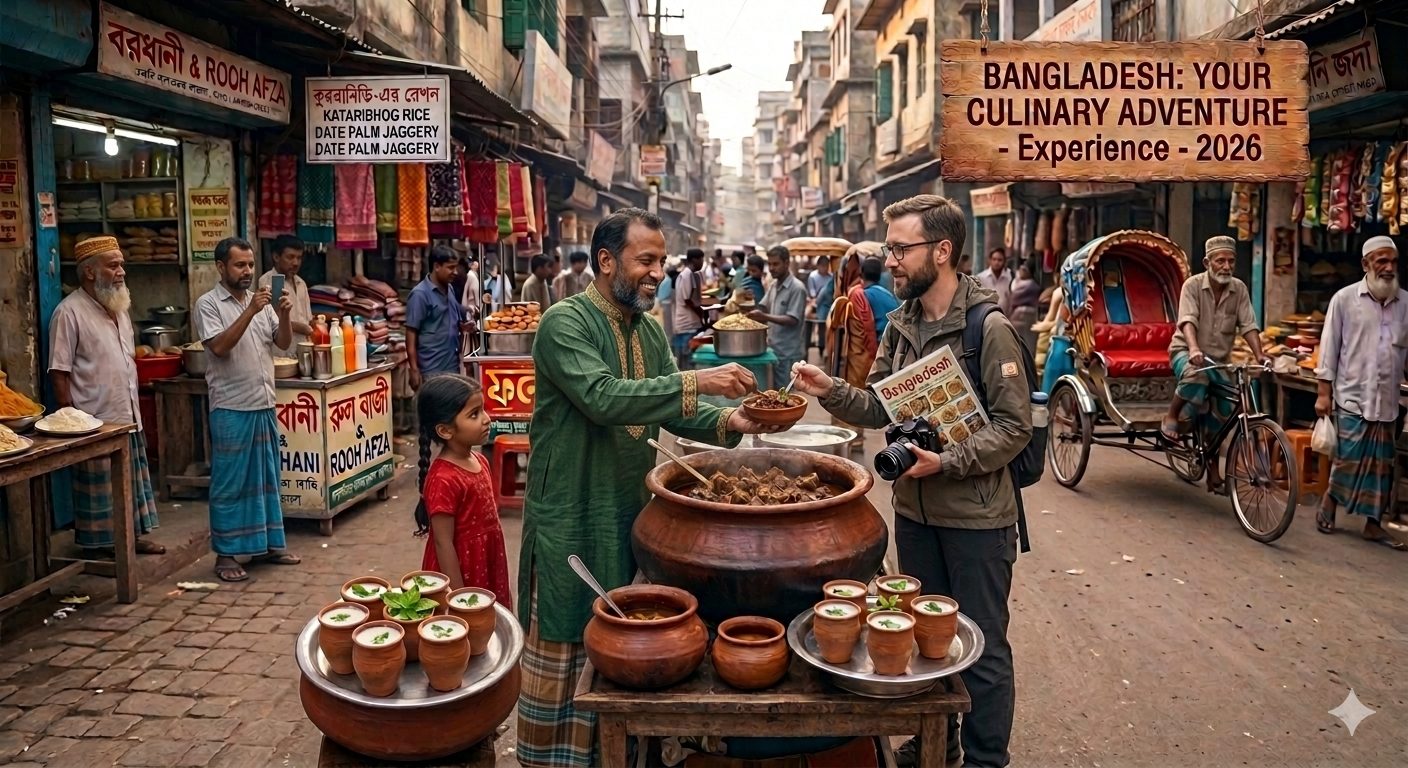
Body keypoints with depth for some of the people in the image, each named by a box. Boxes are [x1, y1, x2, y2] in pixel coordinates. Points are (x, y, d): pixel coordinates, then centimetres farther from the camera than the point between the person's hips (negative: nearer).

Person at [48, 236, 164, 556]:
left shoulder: (119, 308, 11)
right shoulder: (69, 312, -14)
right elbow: (58, 373, -15)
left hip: (128, 417, 8)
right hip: (96, 422, -8)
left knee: (132, 482, 15)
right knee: (100, 490, 3)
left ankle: (132, 535, 27)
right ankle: (101, 547, 13)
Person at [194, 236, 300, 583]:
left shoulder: (261, 301, 11)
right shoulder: (208, 304, -6)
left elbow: (284, 342, 6)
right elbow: (220, 347, -19)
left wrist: (284, 314, -12)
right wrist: (250, 312, -24)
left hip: (264, 405, 6)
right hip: (230, 409, -6)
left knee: (267, 478, 13)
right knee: (229, 483, 1)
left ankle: (268, 543, 23)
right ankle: (225, 554, 9)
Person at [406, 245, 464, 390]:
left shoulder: (450, 290, 11)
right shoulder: (420, 294, -10)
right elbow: (411, 334, -11)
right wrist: (414, 370, -16)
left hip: (452, 367, 7)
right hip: (432, 372, -7)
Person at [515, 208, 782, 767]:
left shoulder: (650, 331, 9)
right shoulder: (565, 323, -15)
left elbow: (670, 409, 7)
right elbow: (602, 398, -29)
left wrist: (727, 421, -11)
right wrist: (696, 382, -33)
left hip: (633, 509, 7)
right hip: (571, 516, -7)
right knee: (563, 643, 5)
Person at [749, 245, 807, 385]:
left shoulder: (797, 288, -15)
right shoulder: (774, 285, 11)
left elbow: (792, 320, -21)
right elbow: (763, 307, 16)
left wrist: (765, 317, -31)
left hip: (789, 353, -8)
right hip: (774, 349, 8)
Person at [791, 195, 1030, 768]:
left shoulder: (989, 328, -16)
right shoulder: (902, 324, 5)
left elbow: (1014, 427, -16)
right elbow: (879, 406, 6)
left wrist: (947, 462, -26)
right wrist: (830, 391, -11)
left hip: (976, 515, -6)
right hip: (914, 509, 7)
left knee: (982, 647, 8)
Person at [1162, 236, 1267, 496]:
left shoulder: (1239, 289, 0)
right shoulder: (1193, 285, -11)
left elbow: (1248, 326, -6)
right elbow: (1188, 320, -26)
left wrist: (1260, 355, -22)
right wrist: (1194, 349, -43)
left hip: (1218, 359, 5)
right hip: (1186, 352, -5)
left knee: (1221, 414, -1)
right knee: (1196, 375, -40)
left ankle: (1213, 470, 14)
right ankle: (1172, 415, -14)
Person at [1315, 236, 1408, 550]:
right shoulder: (1345, 298, -2)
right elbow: (1329, 347, -1)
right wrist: (1324, 392, -4)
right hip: (1352, 398, -3)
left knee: (1381, 465, 8)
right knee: (1348, 459, -3)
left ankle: (1373, 524, 19)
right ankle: (1327, 504, 21)